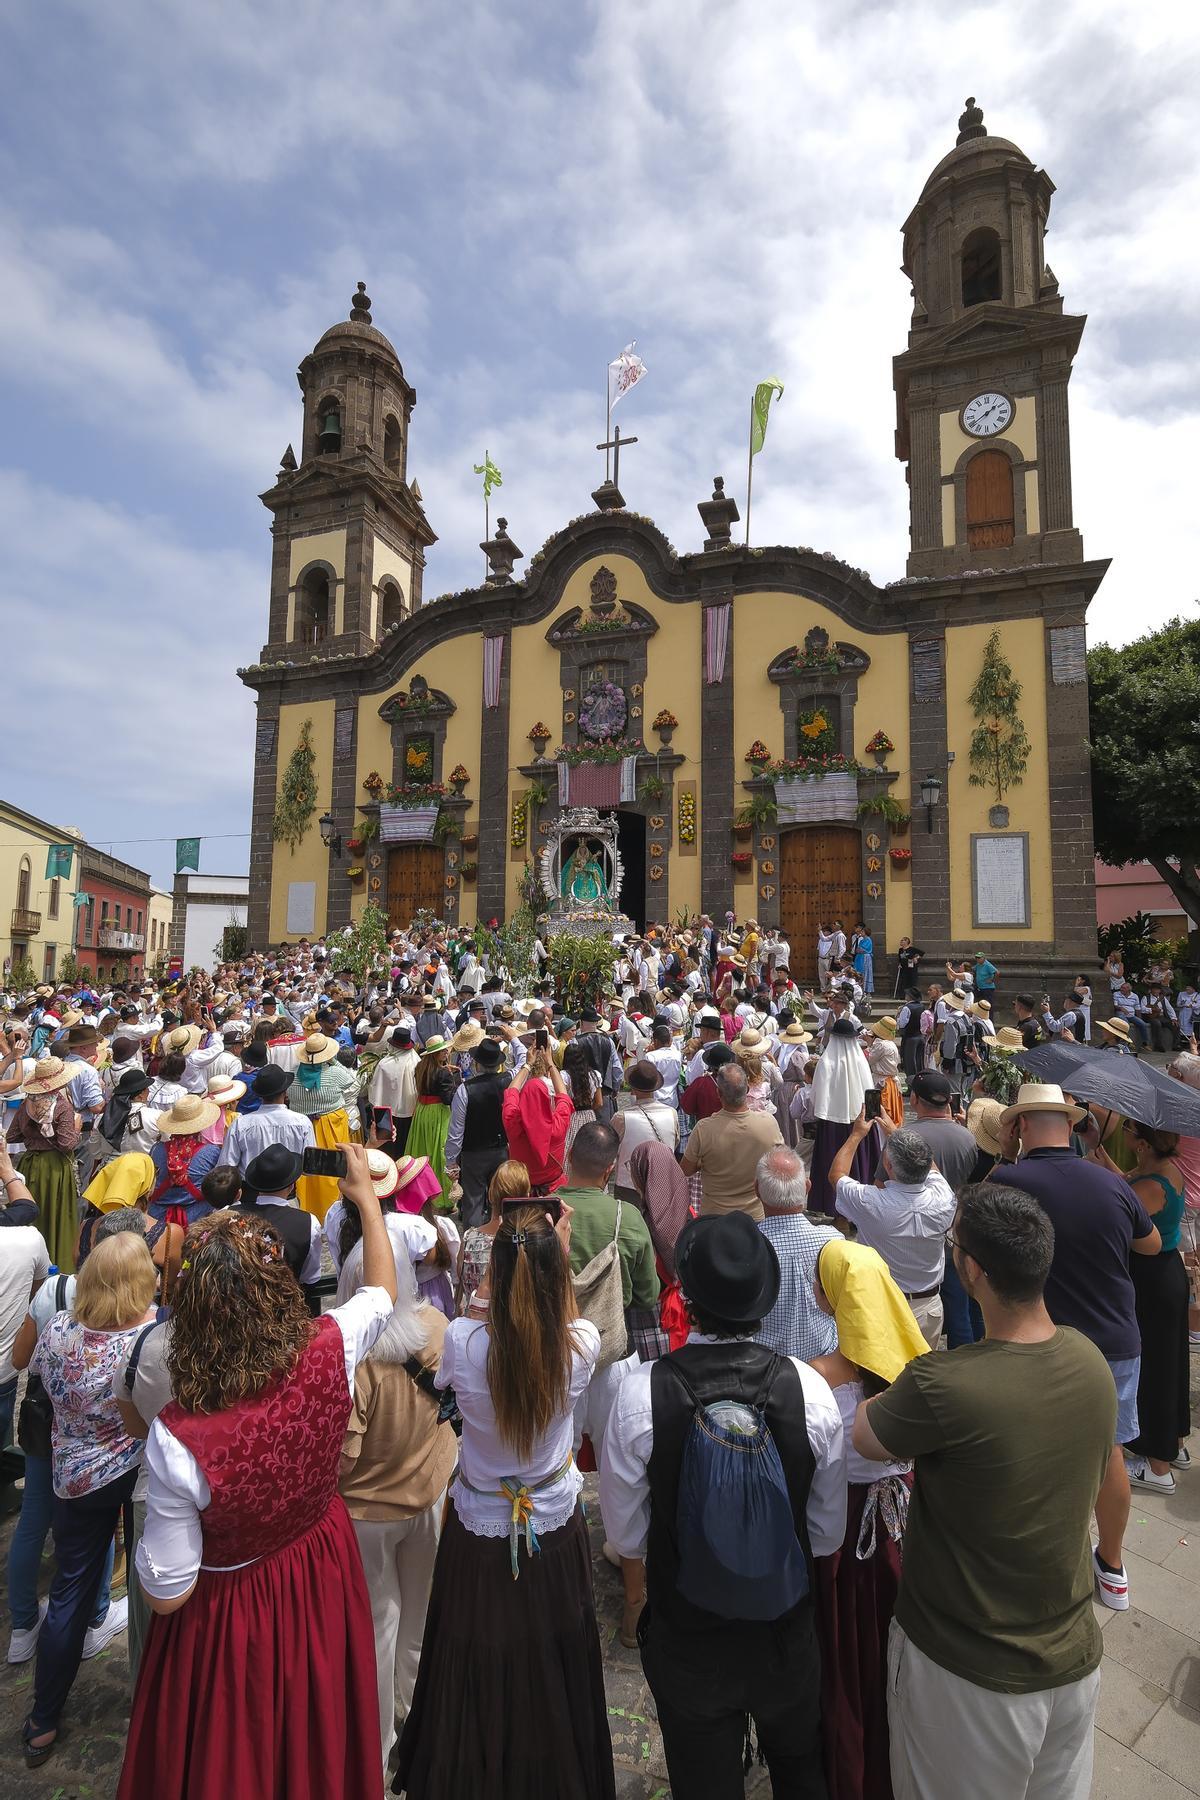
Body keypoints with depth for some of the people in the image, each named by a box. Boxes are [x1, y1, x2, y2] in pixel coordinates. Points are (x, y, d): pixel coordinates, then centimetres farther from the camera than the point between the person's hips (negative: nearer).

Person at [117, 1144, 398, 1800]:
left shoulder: (178, 1439, -36)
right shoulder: (330, 1354, -29)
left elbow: (167, 1594, -20)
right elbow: (382, 1291, -5)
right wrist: (366, 1194, 5)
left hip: (231, 1612, -3)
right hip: (324, 1575, 3)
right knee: (320, 1742, 32)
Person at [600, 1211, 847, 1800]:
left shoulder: (639, 1392, -28)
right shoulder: (809, 1387, -23)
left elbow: (626, 1536, -13)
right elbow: (829, 1534, -8)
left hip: (686, 1642, -1)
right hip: (787, 1635, 1)